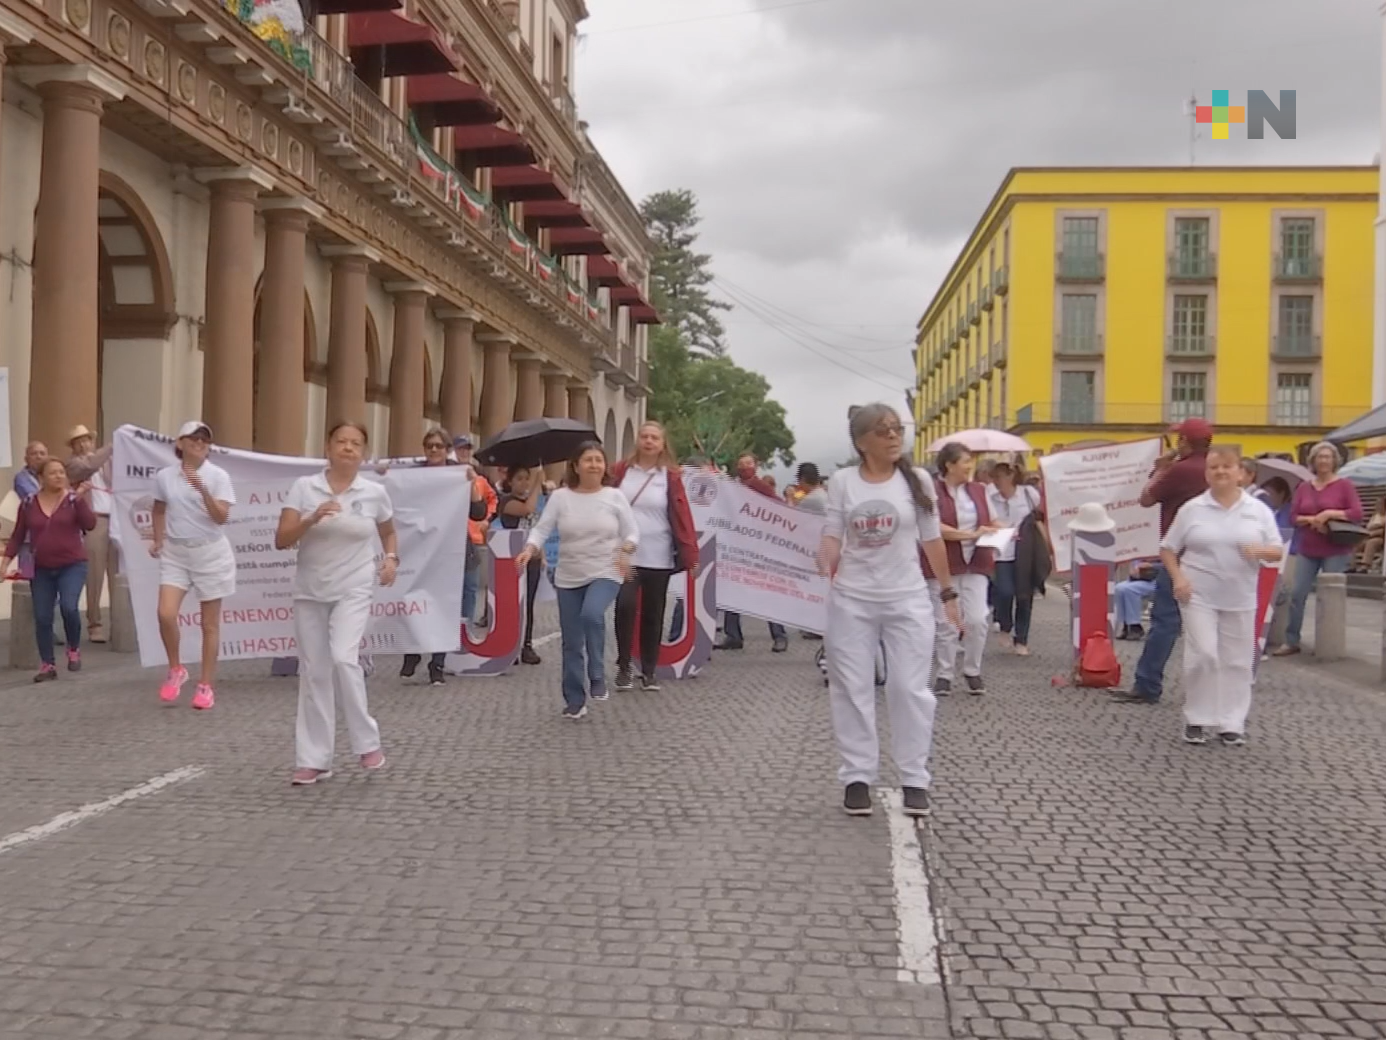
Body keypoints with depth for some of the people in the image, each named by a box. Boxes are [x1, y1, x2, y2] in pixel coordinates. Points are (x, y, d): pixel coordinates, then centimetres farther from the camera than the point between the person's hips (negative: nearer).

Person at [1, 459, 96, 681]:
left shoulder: (74, 499, -3)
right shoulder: (29, 503, 3)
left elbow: (90, 524, -16)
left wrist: (80, 498, -22)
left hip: (72, 565, -3)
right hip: (41, 569, 3)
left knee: (69, 607, -21)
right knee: (42, 618, 2)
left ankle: (74, 649, 4)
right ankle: (47, 665, 14)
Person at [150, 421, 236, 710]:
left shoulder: (218, 476, -7)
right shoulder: (164, 476, 2)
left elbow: (222, 517, -16)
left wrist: (202, 489, -27)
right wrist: (159, 540, 7)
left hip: (210, 553, -2)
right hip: (175, 553, 2)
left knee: (210, 623, 3)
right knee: (166, 613, -14)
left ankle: (206, 686, 12)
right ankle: (176, 670, 10)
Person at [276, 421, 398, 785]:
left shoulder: (375, 492, 0)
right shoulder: (304, 487, -2)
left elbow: (389, 533, 19)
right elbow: (281, 540, -8)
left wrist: (391, 558, -1)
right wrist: (312, 518, -23)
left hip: (353, 591, -1)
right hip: (309, 591, 2)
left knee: (343, 658, -21)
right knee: (313, 672, 4)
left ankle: (367, 743, -4)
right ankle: (313, 761, 12)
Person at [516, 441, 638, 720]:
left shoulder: (614, 496, 0)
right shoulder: (560, 497, 0)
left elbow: (632, 532, 1)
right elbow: (542, 528, -3)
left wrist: (625, 551, -19)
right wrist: (529, 549, -21)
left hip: (605, 574, -2)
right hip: (568, 578, 2)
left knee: (592, 614, -32)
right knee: (571, 642, 6)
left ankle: (596, 675, -13)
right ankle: (574, 700, 19)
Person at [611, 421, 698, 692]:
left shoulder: (671, 476, 0)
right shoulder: (620, 471, 4)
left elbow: (681, 516, -4)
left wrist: (690, 554, -10)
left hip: (658, 557, 0)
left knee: (653, 614, 7)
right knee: (625, 606, -14)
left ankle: (649, 670, 19)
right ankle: (624, 667, 2)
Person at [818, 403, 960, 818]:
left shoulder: (918, 479, 1)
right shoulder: (842, 482, 0)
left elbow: (931, 540, 7)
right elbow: (832, 534, 0)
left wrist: (948, 592, 9)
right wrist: (827, 558, -23)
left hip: (907, 599, 0)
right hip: (851, 600, 0)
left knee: (910, 688, 1)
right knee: (853, 688, 5)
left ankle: (914, 780, 10)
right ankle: (857, 778, 14)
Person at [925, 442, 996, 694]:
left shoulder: (978, 490, 9)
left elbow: (987, 523, 18)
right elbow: (934, 528, -18)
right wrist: (970, 535, -19)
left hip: (975, 564, 4)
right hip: (944, 566, -4)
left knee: (977, 620, -4)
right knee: (947, 624, 2)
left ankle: (973, 672, 13)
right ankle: (944, 675, 14)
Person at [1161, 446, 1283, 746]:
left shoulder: (1258, 510, 3)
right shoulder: (1192, 509, 0)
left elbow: (1277, 552, 4)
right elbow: (1167, 549, 6)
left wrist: (1261, 550, -18)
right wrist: (1178, 578, -9)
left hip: (1240, 599, 2)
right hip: (1200, 596, -2)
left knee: (1237, 661, 6)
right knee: (1203, 656, -10)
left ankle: (1231, 723, 16)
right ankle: (1197, 720, 3)